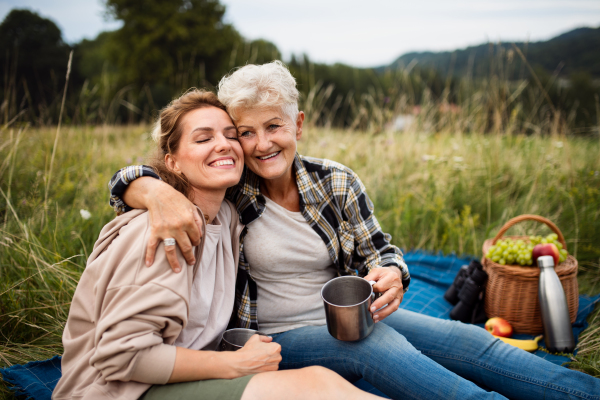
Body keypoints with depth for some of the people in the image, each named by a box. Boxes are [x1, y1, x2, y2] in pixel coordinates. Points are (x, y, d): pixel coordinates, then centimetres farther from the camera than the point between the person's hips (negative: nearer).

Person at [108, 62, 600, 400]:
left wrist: (391, 276, -24)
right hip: (277, 338, -3)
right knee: (378, 344, -34)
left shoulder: (336, 182, -3)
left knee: (467, 340, -15)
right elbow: (127, 179, -12)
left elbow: (379, 248, 2)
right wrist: (160, 193, -37)